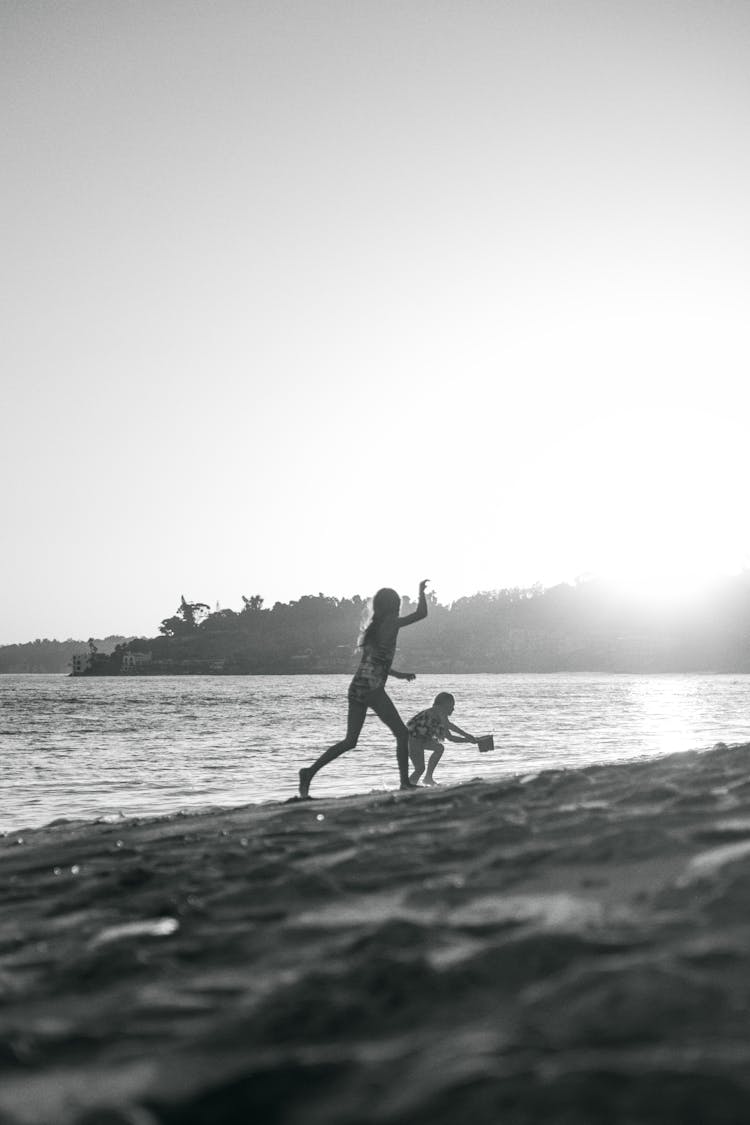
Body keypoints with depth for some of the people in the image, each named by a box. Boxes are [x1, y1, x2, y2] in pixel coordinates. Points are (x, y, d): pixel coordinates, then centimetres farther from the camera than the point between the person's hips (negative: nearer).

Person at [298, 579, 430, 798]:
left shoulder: (372, 627, 19)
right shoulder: (391, 623, -2)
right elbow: (421, 613, 3)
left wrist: (397, 674, 33)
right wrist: (421, 591, 19)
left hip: (356, 688, 7)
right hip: (373, 689, -7)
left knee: (350, 741, 9)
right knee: (402, 734, 3)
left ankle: (310, 771, -3)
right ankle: (405, 783, 0)